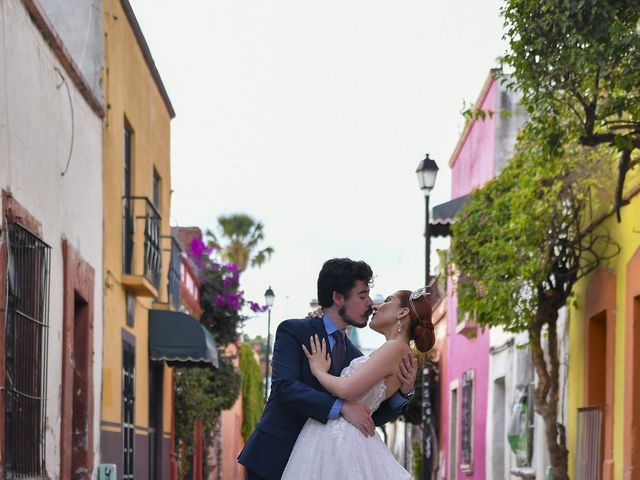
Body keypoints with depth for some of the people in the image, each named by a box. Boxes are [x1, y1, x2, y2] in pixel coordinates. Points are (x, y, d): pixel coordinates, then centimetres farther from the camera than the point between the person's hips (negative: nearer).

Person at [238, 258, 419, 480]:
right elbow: (284, 385, -20)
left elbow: (371, 416, 11)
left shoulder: (354, 356, 13)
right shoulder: (293, 331, -5)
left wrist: (404, 392, -7)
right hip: (273, 459, -6)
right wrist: (341, 407, -28)